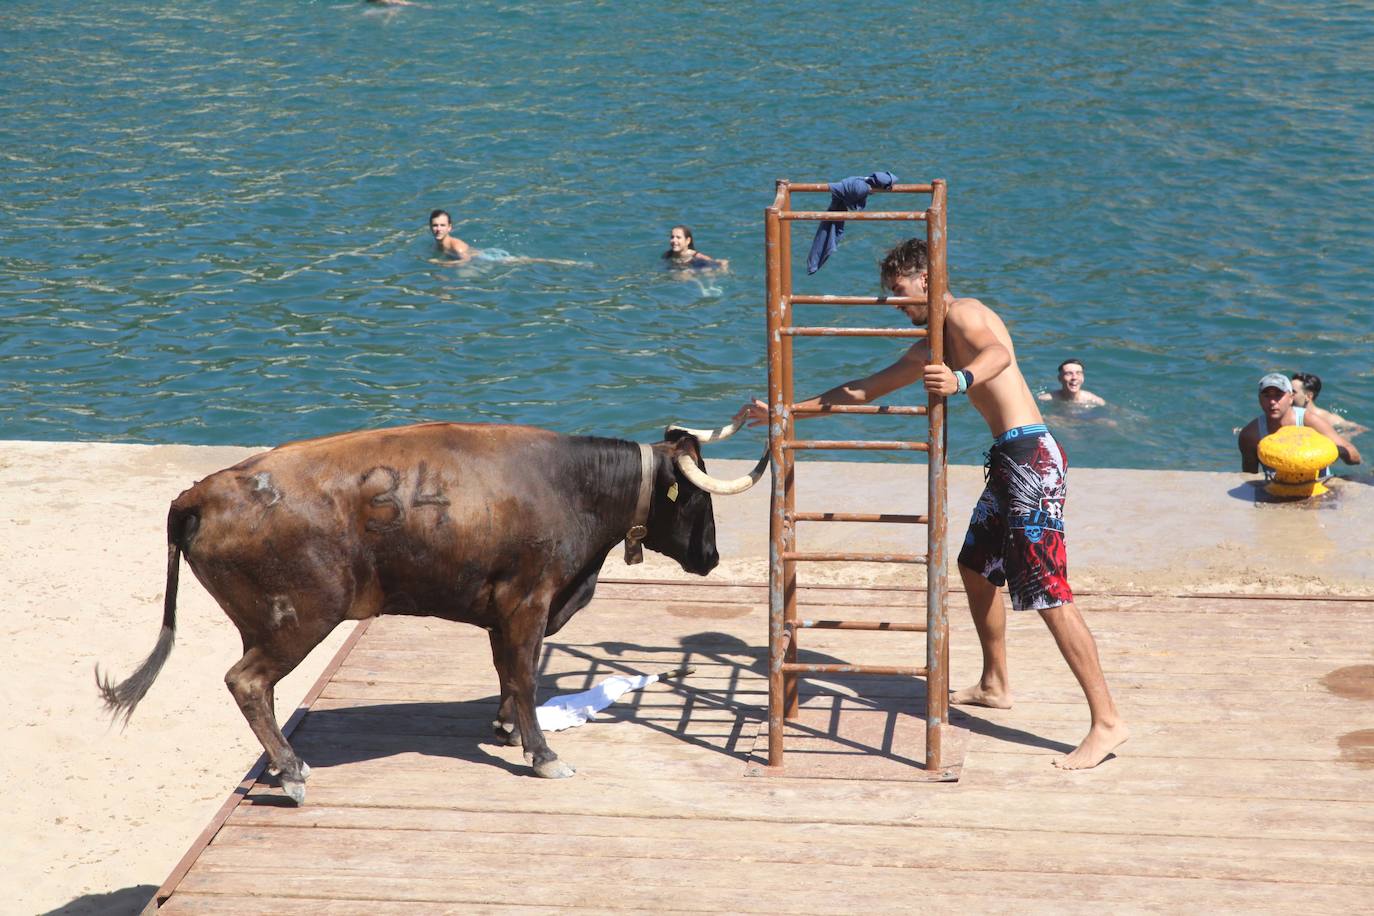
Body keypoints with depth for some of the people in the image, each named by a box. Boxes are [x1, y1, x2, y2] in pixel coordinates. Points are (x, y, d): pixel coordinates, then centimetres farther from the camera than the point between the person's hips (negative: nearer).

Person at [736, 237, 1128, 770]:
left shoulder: (963, 312, -5)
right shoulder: (931, 351, 23)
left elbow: (999, 353, -28)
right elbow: (863, 391, 31)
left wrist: (962, 379, -50)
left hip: (1030, 457, -10)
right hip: (1007, 461, 10)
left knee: (1049, 596, -12)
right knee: (976, 568, 24)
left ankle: (1107, 722, -12)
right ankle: (995, 686, 39)